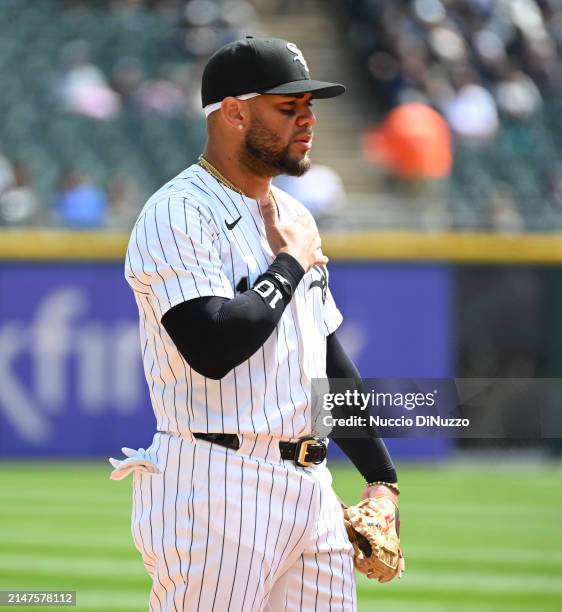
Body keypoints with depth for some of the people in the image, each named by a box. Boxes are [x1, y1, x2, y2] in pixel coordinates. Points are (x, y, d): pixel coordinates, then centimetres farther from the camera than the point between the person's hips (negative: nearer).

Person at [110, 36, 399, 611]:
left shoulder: (294, 216, 18)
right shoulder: (177, 214, -10)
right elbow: (214, 347, -24)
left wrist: (380, 477, 18)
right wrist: (291, 264, -9)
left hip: (311, 488, 8)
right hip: (216, 489, -8)